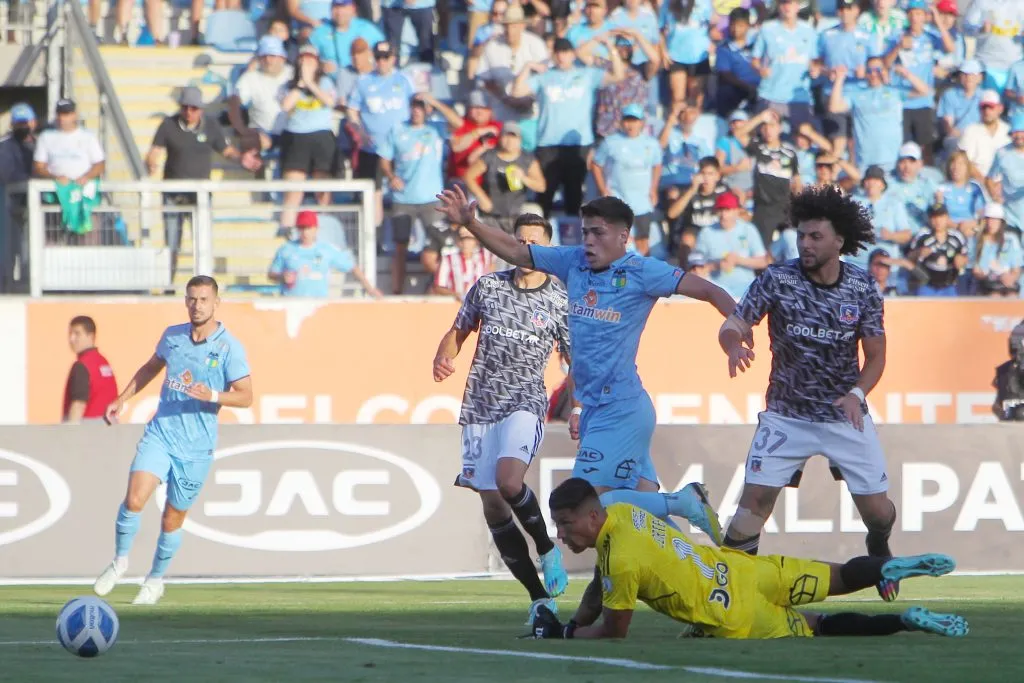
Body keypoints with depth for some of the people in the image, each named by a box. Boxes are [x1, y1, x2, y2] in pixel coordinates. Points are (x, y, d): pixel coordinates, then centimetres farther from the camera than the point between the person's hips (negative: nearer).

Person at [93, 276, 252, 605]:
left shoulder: (229, 347, -7)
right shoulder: (172, 336, 5)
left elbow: (245, 396, -7)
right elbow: (150, 367, 25)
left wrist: (212, 396, -24)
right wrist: (122, 398, 20)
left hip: (196, 446, -2)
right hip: (160, 433, 2)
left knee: (172, 520, 7)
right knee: (134, 499, -18)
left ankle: (155, 580, 30)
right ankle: (120, 561, 5)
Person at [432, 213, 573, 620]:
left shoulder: (561, 302, 3)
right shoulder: (487, 286, 9)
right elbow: (458, 331, 20)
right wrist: (444, 358, -1)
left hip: (525, 403, -4)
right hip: (479, 406, 4)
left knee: (509, 482, -29)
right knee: (492, 505, -1)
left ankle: (547, 548, -2)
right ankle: (540, 596, 6)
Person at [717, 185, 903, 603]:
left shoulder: (862, 289, -6)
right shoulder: (777, 279, -11)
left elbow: (875, 355, 0)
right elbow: (733, 325, -16)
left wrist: (857, 394, -19)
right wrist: (734, 345, -40)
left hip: (845, 413, 1)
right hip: (786, 413, -1)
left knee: (877, 509, 4)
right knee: (756, 497, -16)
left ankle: (879, 552, 38)